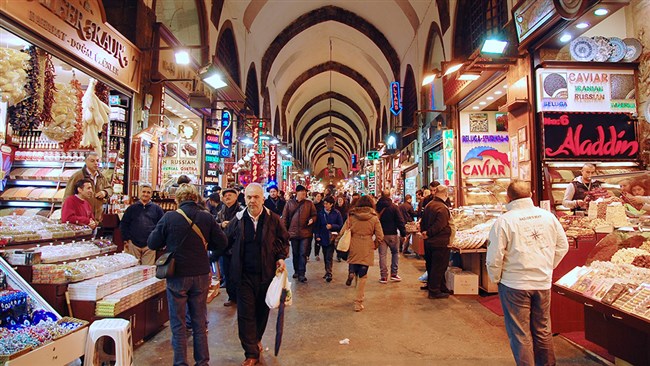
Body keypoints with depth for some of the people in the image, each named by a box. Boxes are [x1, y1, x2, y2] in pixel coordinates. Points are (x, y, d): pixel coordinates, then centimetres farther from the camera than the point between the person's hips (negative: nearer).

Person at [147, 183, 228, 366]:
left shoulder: (169, 217, -11)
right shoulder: (207, 217, -7)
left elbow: (152, 244, -4)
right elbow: (222, 243, -2)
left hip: (177, 276, -2)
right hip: (201, 275, 2)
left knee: (178, 325, 11)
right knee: (200, 322, 16)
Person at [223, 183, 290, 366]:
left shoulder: (273, 219, -5)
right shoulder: (237, 220, -2)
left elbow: (284, 241, 7)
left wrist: (281, 257, -7)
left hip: (266, 274, 0)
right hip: (244, 275, 0)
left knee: (262, 311, 15)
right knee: (245, 314, 1)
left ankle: (256, 339, 43)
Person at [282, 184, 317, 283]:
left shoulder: (309, 203, 2)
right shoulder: (290, 203, 3)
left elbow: (314, 215, 8)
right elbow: (284, 217, 5)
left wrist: (312, 219, -14)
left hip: (305, 233, -1)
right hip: (293, 232, 1)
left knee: (303, 254, -3)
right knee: (295, 253, 13)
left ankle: (301, 274, 2)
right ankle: (296, 271, 29)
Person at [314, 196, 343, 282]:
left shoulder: (336, 213, -4)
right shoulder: (320, 213, 1)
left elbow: (340, 226, -1)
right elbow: (317, 225, 4)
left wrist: (332, 226, -15)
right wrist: (317, 235, -5)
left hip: (332, 238, -3)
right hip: (323, 238, 3)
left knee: (329, 257, -10)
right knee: (325, 256, 12)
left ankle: (329, 273, -9)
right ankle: (327, 272, 24)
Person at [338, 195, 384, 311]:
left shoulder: (351, 216, 1)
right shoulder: (374, 218, -1)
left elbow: (342, 233, -3)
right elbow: (380, 236, -3)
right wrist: (374, 246, 14)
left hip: (353, 248, 1)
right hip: (367, 250, -1)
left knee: (353, 265, 31)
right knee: (362, 276, 8)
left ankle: (351, 272, -1)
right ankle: (358, 303, 10)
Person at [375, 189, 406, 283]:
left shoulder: (377, 207, 1)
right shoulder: (394, 207, -8)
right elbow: (400, 221, -9)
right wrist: (403, 233, -3)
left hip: (380, 234, 2)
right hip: (392, 234, -2)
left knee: (382, 254, 5)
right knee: (395, 252, 15)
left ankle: (383, 276, 5)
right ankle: (394, 274, 12)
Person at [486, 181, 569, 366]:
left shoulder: (504, 221, -15)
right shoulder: (548, 216, 0)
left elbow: (494, 257, -15)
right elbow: (562, 246, 10)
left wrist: (496, 278, 2)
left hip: (514, 284, -5)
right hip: (543, 282, 5)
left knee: (520, 335, 8)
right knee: (543, 330, 21)